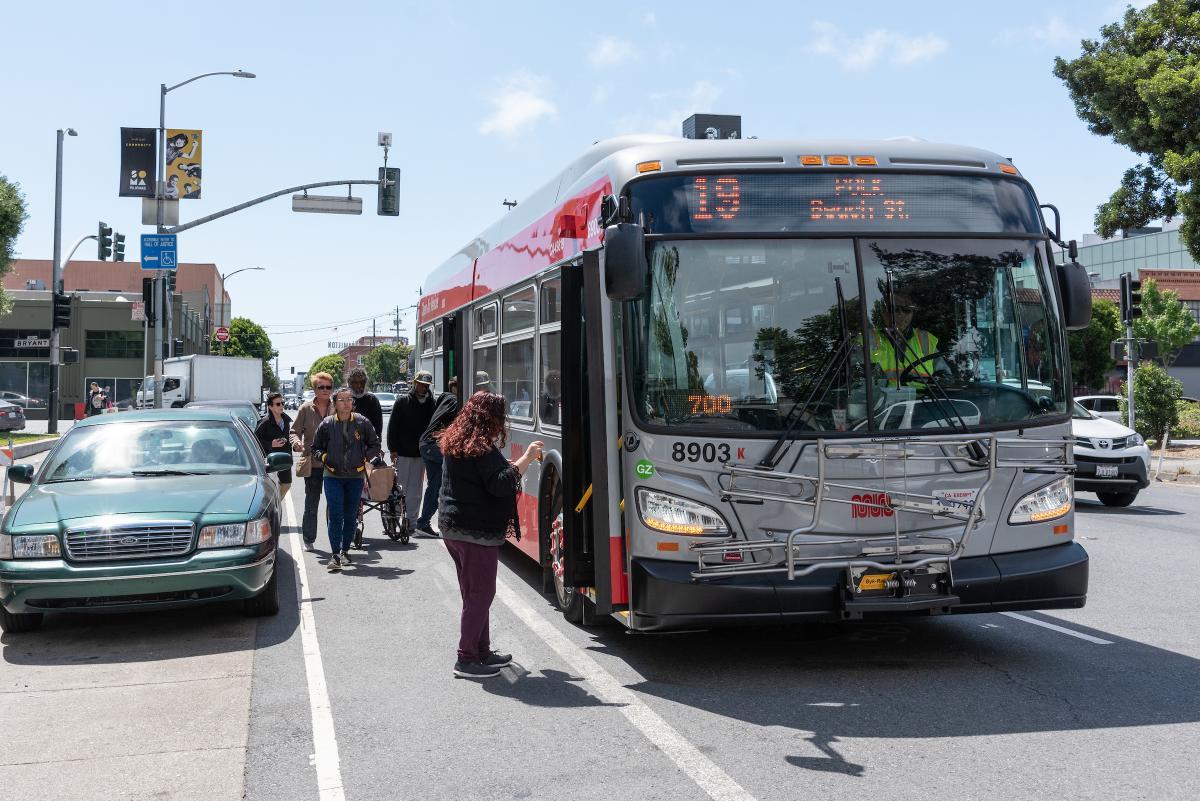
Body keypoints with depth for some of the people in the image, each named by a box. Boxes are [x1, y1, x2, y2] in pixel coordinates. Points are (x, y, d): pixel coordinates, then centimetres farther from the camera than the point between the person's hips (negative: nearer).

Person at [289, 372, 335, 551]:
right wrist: (297, 442, -17)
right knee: (311, 503, 8)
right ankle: (308, 540, 18)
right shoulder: (305, 408, 2)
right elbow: (294, 431, 5)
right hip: (312, 463, 0)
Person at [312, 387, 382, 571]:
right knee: (336, 516, -9)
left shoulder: (362, 422, 2)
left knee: (351, 517, 8)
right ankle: (335, 554, -8)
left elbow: (374, 444, 14)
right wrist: (323, 457, -6)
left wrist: (373, 456, -3)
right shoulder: (326, 424, 1)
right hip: (333, 477, -1)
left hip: (356, 476, 2)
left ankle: (345, 551, 24)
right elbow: (316, 447, 12)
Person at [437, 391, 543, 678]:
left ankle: (482, 651, 25)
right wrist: (526, 459, -19)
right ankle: (467, 660, 1)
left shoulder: (453, 443, 11)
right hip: (478, 531, -10)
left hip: (452, 526, 10)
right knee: (481, 594, -2)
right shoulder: (482, 447, -17)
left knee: (473, 593, 17)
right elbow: (500, 485, -24)